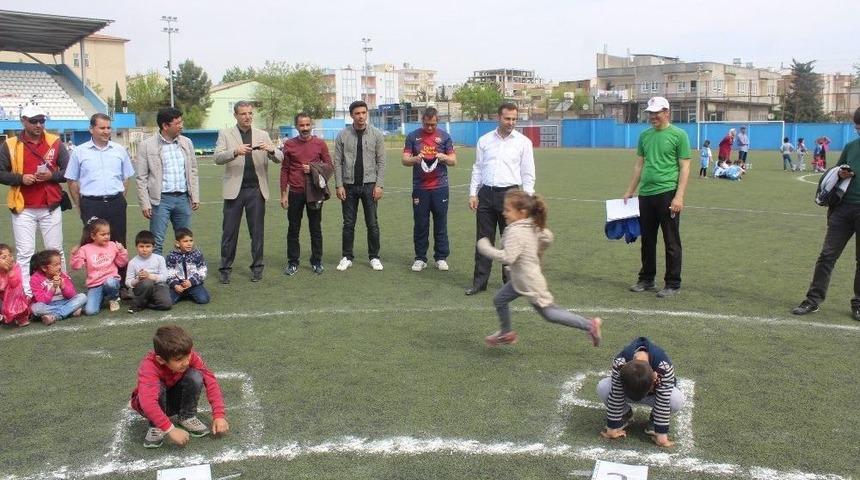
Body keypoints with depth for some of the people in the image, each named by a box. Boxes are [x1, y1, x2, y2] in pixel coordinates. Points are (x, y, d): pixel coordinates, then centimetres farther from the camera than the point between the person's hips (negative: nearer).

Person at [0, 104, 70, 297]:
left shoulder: (55, 142, 3)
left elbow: (68, 171, 5)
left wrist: (52, 175, -13)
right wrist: (20, 178, -14)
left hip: (51, 208, 1)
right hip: (23, 209, -1)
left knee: (56, 250, 9)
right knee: (24, 254, 0)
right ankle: (26, 295, 5)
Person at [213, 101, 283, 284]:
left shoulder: (262, 135, 9)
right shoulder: (226, 134, 4)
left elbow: (280, 158, 4)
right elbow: (217, 158, -9)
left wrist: (271, 150, -19)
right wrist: (235, 151, -28)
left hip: (256, 190, 2)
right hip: (234, 190, -2)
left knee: (257, 231, 7)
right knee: (229, 231, 3)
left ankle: (257, 267, 18)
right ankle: (225, 268, 12)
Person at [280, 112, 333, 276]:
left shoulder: (320, 144, 1)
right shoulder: (289, 144, 2)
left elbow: (330, 166, 5)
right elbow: (284, 170, 4)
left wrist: (313, 169, -12)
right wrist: (283, 194, 2)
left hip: (314, 192, 0)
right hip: (295, 193, 0)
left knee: (316, 228, 9)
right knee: (293, 229, 6)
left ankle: (317, 261, 21)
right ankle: (293, 263, 16)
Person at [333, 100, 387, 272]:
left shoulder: (376, 134, 0)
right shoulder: (343, 135, 0)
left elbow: (381, 161, 0)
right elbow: (338, 162, 1)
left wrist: (379, 185, -7)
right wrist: (339, 185, -5)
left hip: (369, 185, 0)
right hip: (349, 186, 0)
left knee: (372, 224, 4)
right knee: (348, 224, 7)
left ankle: (374, 257, 16)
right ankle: (347, 257, 17)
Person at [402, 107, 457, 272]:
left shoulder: (444, 136, 6)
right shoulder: (413, 136, 6)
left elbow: (453, 161, 7)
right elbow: (404, 160, 3)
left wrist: (444, 157, -15)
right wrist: (415, 159, -18)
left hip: (440, 187, 0)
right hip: (420, 188, 0)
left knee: (441, 224, 4)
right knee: (420, 225, 4)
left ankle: (441, 258, 13)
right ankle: (420, 259, 13)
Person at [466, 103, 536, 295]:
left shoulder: (523, 142, 1)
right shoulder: (484, 140, 8)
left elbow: (528, 173, 1)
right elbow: (477, 169, 12)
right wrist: (473, 194, 4)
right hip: (486, 193, 2)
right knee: (483, 239, 5)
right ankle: (479, 281, 12)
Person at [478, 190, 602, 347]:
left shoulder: (516, 232, -27)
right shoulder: (532, 227, 1)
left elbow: (507, 257, -36)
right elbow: (547, 237, 14)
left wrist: (485, 248, -25)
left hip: (530, 283, -10)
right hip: (521, 279, 10)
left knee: (549, 313, 3)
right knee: (499, 300, 18)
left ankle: (589, 325, 6)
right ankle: (506, 333, 38)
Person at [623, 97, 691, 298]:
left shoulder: (679, 135, -3)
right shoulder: (645, 135, 13)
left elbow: (684, 168, -7)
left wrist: (679, 196, -15)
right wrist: (629, 191, 16)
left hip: (667, 194, -6)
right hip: (645, 194, 6)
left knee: (671, 242, 1)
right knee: (647, 240, 13)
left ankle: (673, 284, 9)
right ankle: (646, 280, 24)